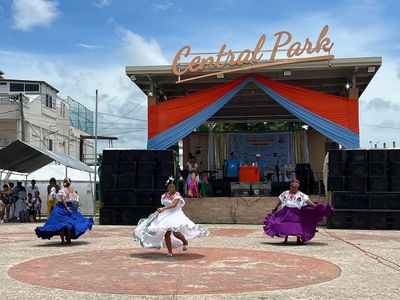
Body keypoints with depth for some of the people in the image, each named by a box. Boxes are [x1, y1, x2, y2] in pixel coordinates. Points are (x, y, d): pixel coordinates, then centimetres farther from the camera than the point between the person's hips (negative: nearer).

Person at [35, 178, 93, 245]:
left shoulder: (62, 190, -11)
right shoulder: (73, 190, 5)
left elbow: (62, 199, -24)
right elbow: (77, 199, 6)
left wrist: (66, 207, -19)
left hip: (62, 207, -5)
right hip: (71, 207, 5)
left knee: (60, 224, 0)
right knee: (69, 224, 14)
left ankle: (62, 240, -2)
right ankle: (69, 240, 18)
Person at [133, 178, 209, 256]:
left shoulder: (177, 195, -11)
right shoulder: (164, 196, 6)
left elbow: (174, 204, -26)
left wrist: (163, 208, -34)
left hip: (176, 214, -5)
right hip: (167, 215, 5)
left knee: (175, 232, -22)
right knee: (166, 234, -3)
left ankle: (185, 241, 10)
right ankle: (170, 252, 8)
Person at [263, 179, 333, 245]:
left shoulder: (301, 195, 2)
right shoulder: (285, 193, 10)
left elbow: (307, 200, -7)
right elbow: (280, 202, 21)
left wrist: (313, 205, -20)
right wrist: (276, 208, 28)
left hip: (296, 212, -2)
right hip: (286, 212, 2)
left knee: (298, 225, -4)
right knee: (285, 225, 0)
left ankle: (298, 240, 7)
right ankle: (285, 239, 12)